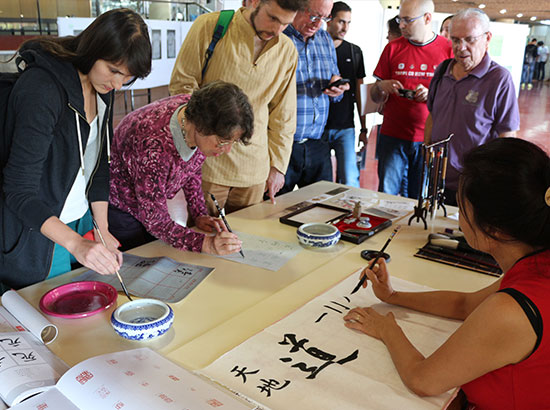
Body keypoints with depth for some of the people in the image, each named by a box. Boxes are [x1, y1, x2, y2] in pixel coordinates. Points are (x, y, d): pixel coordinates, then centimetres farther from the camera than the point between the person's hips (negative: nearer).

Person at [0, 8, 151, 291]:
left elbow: (99, 162, 4)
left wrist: (102, 230, -2)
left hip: (81, 219, 7)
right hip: (36, 233, -7)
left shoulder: (102, 86, -2)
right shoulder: (41, 88, -27)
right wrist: (76, 243, -35)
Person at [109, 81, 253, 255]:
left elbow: (192, 168, 1)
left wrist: (200, 214, -5)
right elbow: (154, 218, -31)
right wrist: (206, 244, -39)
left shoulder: (195, 110, -19)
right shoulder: (154, 146, -41)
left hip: (154, 203, 6)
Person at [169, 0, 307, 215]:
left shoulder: (287, 51, 7)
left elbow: (283, 114, 12)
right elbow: (181, 85, 0)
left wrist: (278, 165, 9)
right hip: (207, 163, -3)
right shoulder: (208, 27, -4)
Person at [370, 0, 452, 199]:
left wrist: (432, 95, -15)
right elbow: (376, 98, 12)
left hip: (430, 140, -1)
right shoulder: (393, 48, 8)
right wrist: (382, 87, -10)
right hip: (393, 137, 2)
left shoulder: (449, 49, 1)